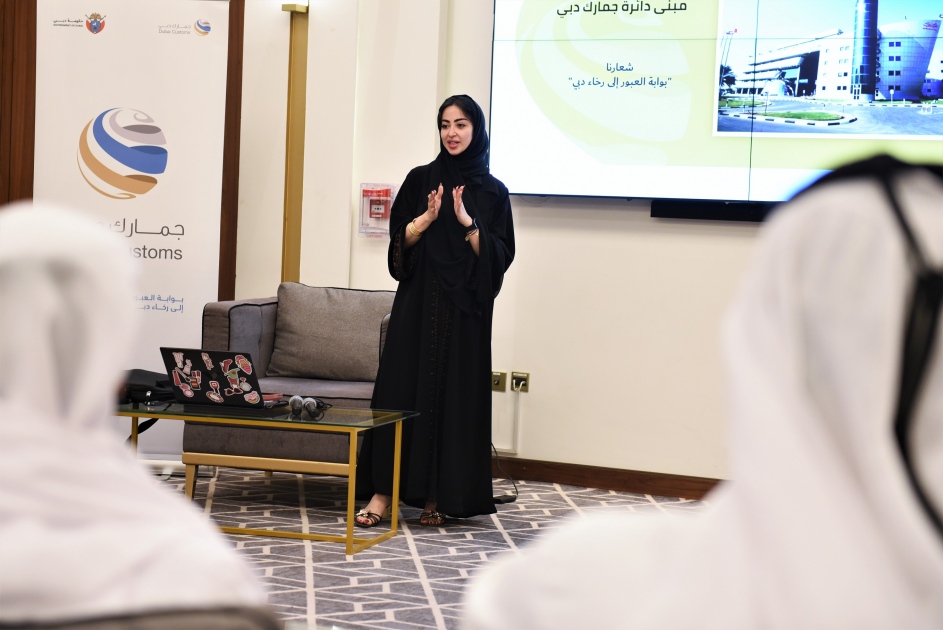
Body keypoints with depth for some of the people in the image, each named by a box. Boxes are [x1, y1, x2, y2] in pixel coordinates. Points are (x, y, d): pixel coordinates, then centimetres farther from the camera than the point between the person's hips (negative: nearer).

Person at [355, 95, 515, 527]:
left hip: (465, 309, 0)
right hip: (418, 302, 1)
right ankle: (382, 491, -4)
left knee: (455, 393, -1)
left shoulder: (493, 192, 5)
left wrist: (467, 222, -15)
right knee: (402, 388, -5)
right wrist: (428, 216, -14)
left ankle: (439, 496, 6)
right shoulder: (420, 180, 8)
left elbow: (499, 256, -2)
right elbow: (399, 240, 3)